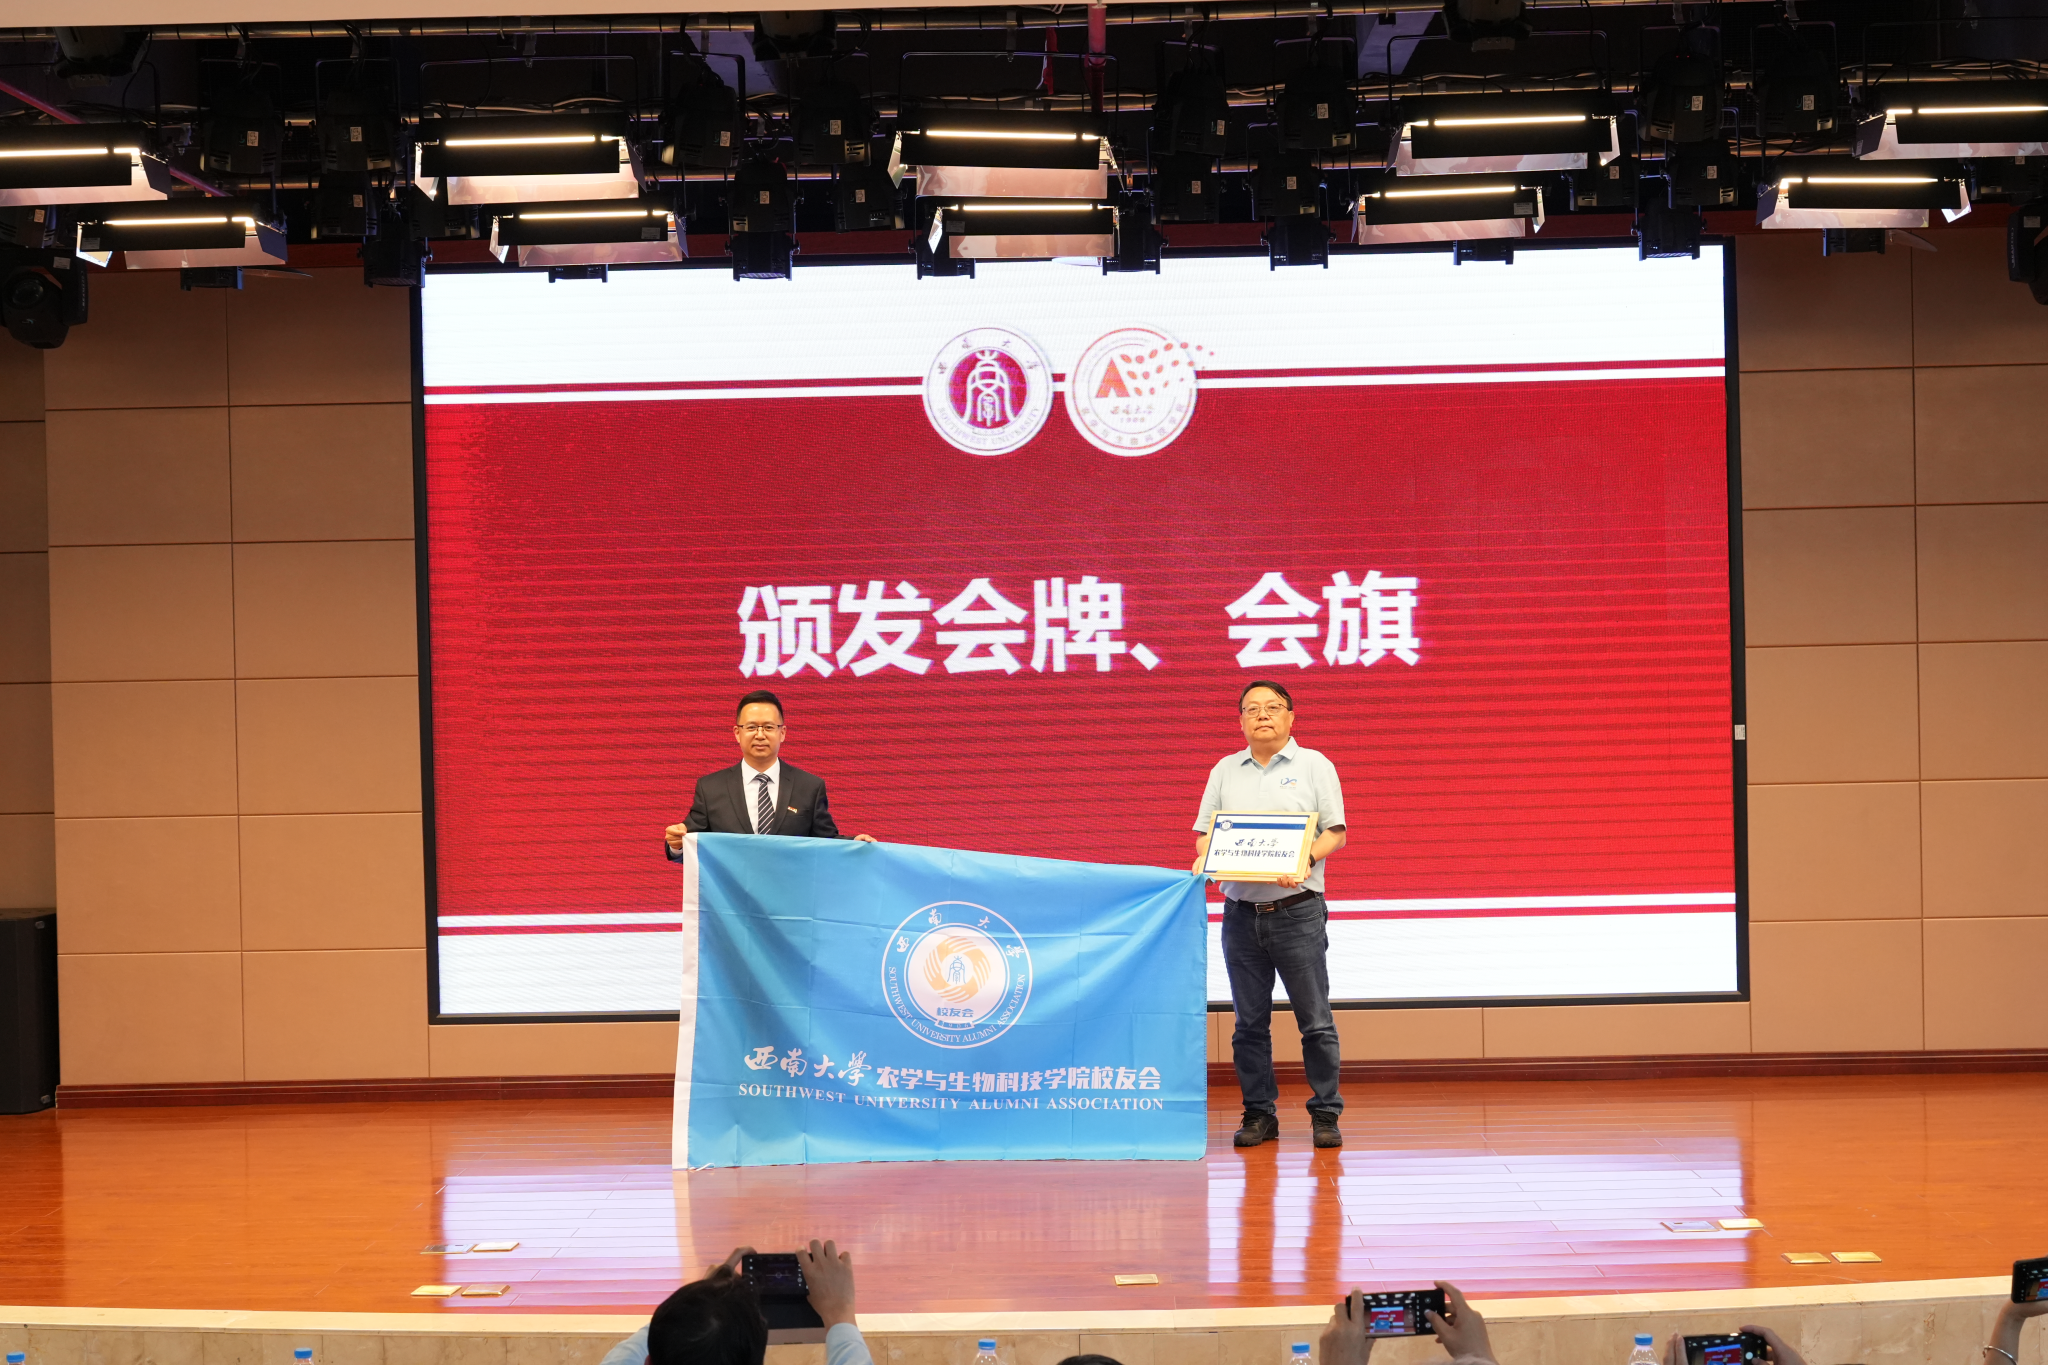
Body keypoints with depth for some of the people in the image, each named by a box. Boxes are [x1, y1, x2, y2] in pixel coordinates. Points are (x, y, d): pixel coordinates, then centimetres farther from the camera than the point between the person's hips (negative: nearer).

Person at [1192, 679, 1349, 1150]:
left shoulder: (1314, 765, 5)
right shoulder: (1225, 771, 14)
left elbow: (1335, 832, 0)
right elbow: (1205, 832, 13)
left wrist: (1306, 860, -18)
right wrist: (1204, 859, -9)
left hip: (1298, 911, -3)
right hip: (1241, 911, 3)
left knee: (1315, 1019, -3)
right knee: (1250, 1022, 5)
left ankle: (1325, 1114, 3)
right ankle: (1259, 1113, 12)